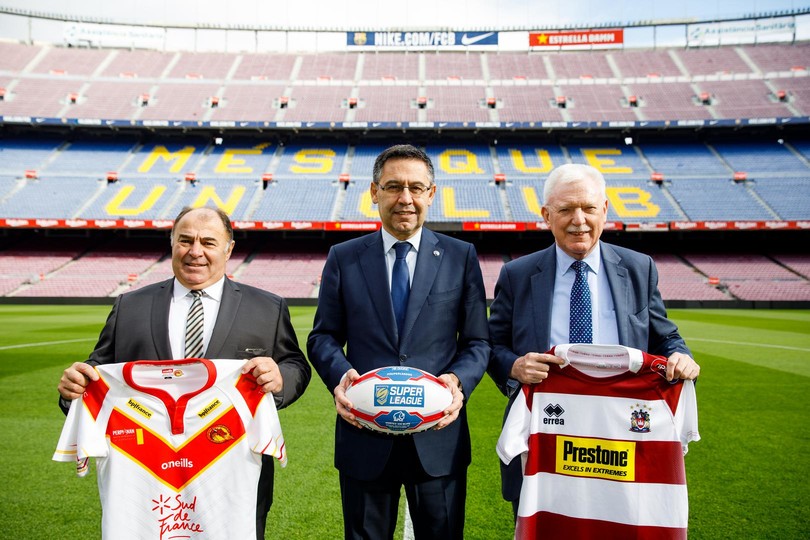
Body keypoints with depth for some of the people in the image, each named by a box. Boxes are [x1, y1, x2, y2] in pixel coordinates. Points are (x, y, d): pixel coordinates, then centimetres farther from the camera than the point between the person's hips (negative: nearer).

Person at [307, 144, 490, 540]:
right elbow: (323, 336, 6)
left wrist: (458, 380, -16)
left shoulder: (461, 257, 3)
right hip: (364, 437, 1)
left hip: (439, 437, 0)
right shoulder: (343, 258, 4)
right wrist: (339, 374, -14)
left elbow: (477, 342, 4)